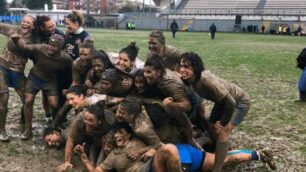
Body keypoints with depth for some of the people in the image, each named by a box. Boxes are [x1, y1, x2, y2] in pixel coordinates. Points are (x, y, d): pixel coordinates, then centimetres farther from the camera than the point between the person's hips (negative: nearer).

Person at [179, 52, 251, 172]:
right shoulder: (188, 80, -18)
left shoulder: (206, 79, -39)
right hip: (223, 101, 8)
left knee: (222, 132, -19)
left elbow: (231, 103, -32)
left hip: (240, 101, -7)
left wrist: (223, 123, -19)